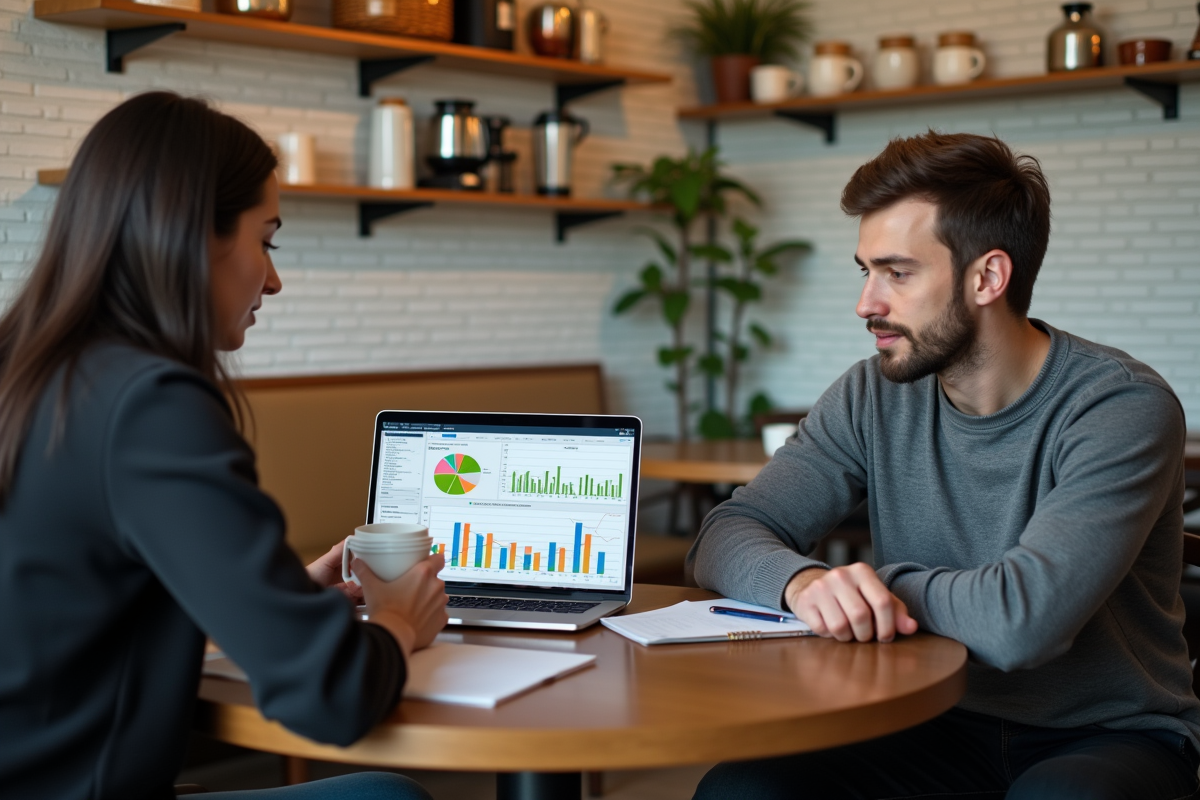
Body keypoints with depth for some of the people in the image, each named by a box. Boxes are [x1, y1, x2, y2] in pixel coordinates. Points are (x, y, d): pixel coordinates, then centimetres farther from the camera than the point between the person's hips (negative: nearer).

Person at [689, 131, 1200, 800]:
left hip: (1110, 737, -3)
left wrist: (890, 581, -11)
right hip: (941, 728, 4)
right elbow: (727, 537, -4)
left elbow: (1020, 621, -29)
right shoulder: (873, 398, 0)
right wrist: (804, 580, -26)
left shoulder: (1122, 408, -17)